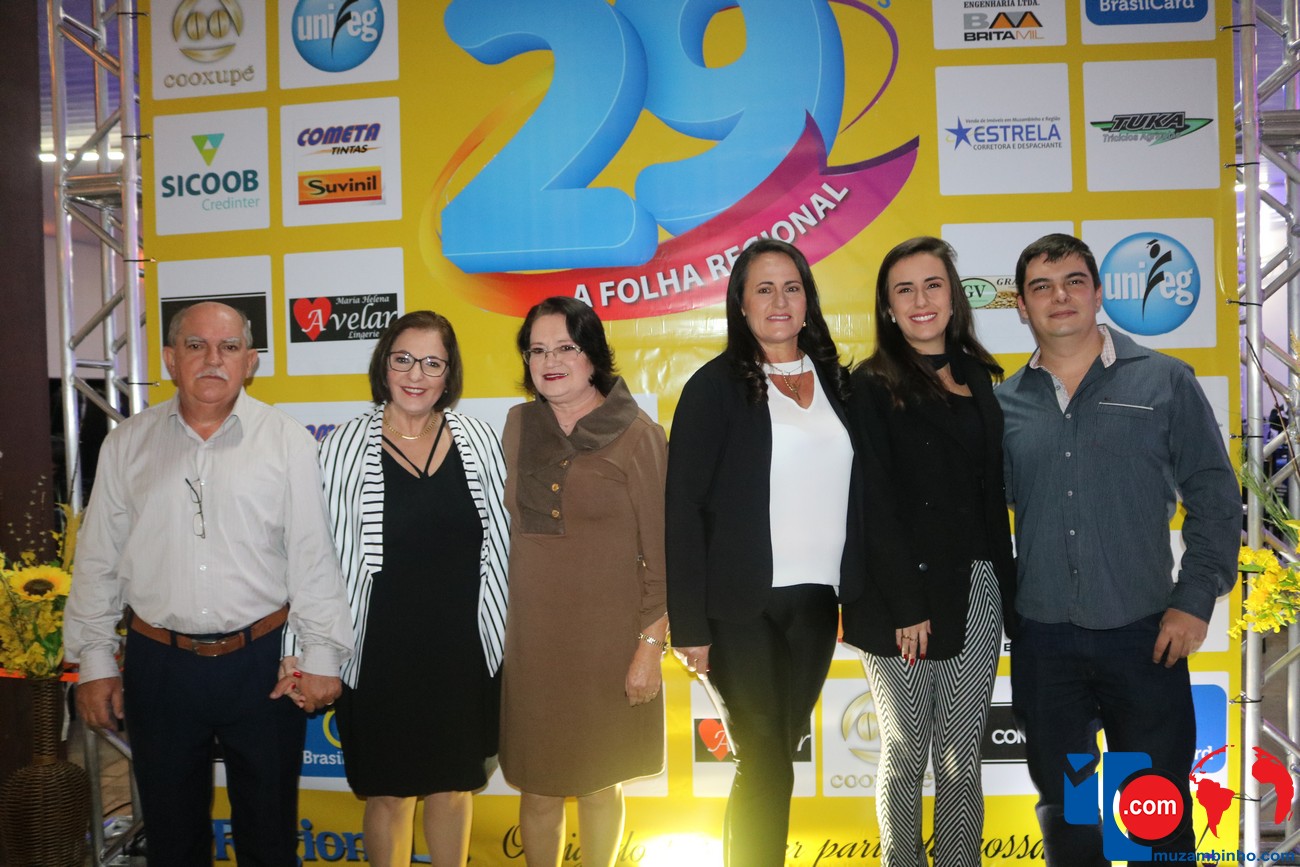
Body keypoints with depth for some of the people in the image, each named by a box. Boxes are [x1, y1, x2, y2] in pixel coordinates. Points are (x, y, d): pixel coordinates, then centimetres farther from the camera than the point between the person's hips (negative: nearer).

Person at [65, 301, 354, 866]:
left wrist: (322, 655, -5)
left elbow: (313, 558, -3)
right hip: (157, 665, 2)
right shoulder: (127, 444, 4)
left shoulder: (287, 442, -3)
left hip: (261, 662, -1)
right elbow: (98, 560, 8)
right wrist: (93, 661, 7)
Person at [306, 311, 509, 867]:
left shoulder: (478, 441, 0)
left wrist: (503, 640, 3)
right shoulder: (346, 446, -5)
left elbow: (499, 547, 4)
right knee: (388, 795, 13)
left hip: (463, 653, 2)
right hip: (381, 654, -1)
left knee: (452, 789, 17)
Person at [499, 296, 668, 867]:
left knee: (599, 786, 12)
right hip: (532, 637, 3)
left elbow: (661, 552, -8)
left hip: (608, 639, -3)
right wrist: (497, 625, 12)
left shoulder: (637, 436, -8)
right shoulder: (518, 426, 5)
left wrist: (651, 647, -10)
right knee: (538, 788, 10)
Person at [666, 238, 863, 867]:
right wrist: (690, 626, -12)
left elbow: (856, 499, 13)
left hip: (816, 603, 5)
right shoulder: (716, 386, -5)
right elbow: (684, 509, -8)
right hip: (742, 607, -4)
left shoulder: (836, 382, 10)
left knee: (773, 762, 14)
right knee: (765, 768, 1)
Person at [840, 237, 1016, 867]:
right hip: (901, 597, -4)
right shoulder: (872, 387, -4)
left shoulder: (979, 377, 11)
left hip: (976, 590, 4)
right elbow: (874, 503, -10)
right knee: (906, 753, 9)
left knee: (962, 759, 11)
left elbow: (994, 489, 13)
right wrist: (905, 603, -15)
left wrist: (1005, 587, 7)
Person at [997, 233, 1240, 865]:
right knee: (1061, 803, 16)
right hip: (1042, 640, 2)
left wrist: (1195, 599, -8)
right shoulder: (1004, 403, 5)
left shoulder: (1164, 381, 0)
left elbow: (1214, 498, 0)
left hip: (1145, 636, -2)